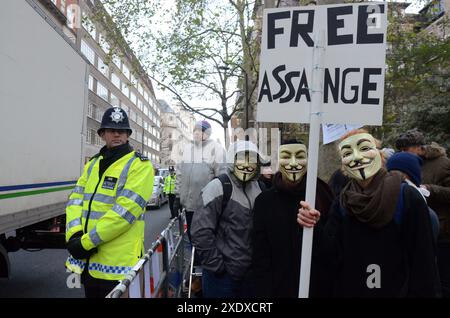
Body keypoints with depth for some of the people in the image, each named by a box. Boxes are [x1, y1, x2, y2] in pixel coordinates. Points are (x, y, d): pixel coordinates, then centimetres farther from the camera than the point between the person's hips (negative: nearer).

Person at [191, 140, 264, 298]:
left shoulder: (259, 187, 4)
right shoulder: (218, 187, -15)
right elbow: (201, 231, -19)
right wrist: (215, 265, -15)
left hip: (251, 272, 6)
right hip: (222, 273, -6)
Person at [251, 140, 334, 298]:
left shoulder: (323, 195, -9)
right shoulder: (264, 201, -8)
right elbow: (260, 258, -7)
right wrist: (263, 291, -12)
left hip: (318, 288, 1)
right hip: (278, 289, 0)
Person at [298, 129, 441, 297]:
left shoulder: (409, 197, -15)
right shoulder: (341, 203, -4)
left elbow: (423, 262, -14)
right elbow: (330, 258, -9)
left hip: (397, 291, -3)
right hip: (346, 290, 4)